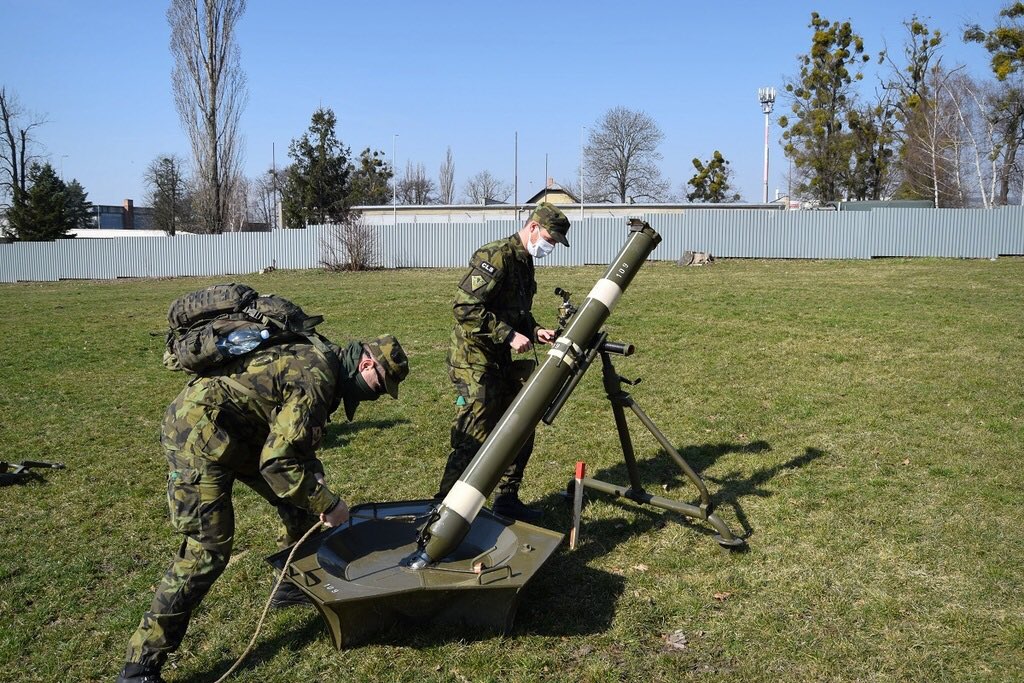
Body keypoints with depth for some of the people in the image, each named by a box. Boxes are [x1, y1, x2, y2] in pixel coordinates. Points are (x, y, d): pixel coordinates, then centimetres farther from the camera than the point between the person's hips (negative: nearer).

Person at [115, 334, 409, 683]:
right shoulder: (316, 378, -22)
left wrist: (317, 479, 1)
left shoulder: (318, 361, 8)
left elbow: (293, 436, 17)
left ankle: (293, 585, 33)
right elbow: (278, 461, -26)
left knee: (298, 498, 14)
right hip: (198, 430, -10)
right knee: (209, 549, -10)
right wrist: (328, 503, -15)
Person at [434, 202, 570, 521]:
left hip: (503, 363, 10)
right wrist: (509, 335, -23)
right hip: (476, 362, -10)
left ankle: (507, 500, 29)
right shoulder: (496, 256, -17)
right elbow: (465, 307, -25)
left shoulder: (524, 262, 14)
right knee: (473, 442, -8)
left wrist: (534, 331, 4)